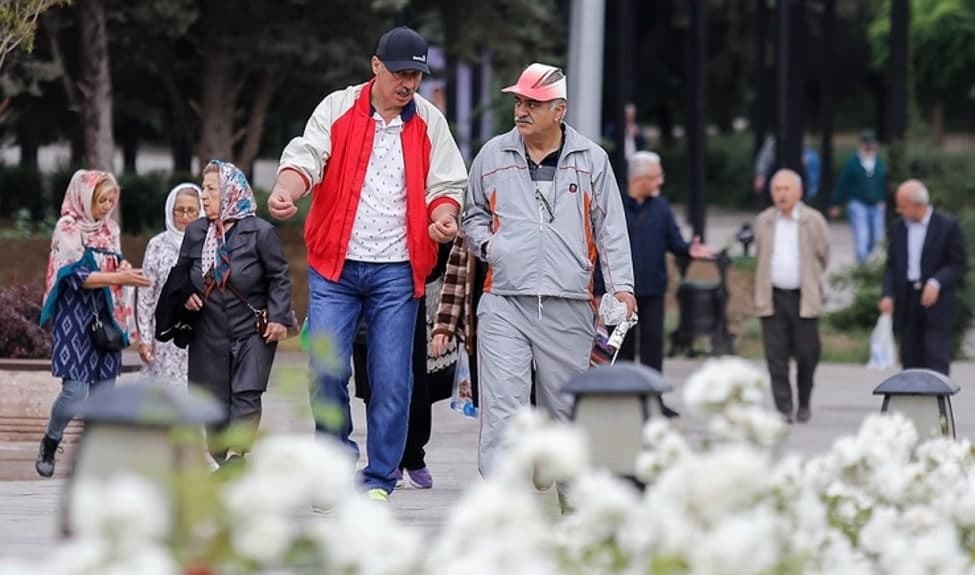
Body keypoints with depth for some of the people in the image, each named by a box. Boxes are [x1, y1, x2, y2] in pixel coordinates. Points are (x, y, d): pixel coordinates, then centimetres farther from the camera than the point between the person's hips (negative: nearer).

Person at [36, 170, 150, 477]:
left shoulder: (109, 228, 12)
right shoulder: (68, 229, -8)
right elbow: (75, 275, -16)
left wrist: (125, 270, -4)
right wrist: (118, 277, -24)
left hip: (105, 316, 6)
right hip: (75, 316, -6)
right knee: (75, 390, -11)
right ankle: (49, 444, 12)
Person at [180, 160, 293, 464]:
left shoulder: (260, 232, -8)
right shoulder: (195, 232, 6)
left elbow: (279, 277, -4)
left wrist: (278, 317, -11)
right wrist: (185, 295, -1)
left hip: (253, 332, -4)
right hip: (209, 333, 5)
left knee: (246, 395, -15)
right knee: (214, 400, 5)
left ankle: (236, 453, -21)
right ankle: (222, 458, 15)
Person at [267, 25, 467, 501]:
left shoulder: (430, 123, 7)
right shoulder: (337, 110, 2)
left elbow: (446, 185, 9)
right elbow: (306, 158, -9)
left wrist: (443, 216, -14)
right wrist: (285, 192, -31)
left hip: (397, 270, 1)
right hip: (335, 265, -1)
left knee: (391, 381, -1)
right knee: (326, 369, -8)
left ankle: (379, 481, 8)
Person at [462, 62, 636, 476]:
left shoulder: (591, 159, 7)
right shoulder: (492, 155, 10)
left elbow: (610, 226, 9)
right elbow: (474, 214, 23)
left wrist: (621, 286, 0)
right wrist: (486, 244, 1)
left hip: (568, 306, 0)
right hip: (504, 301, 0)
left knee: (565, 407, 7)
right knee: (502, 407, -11)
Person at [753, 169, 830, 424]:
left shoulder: (813, 221, -1)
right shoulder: (763, 221, 8)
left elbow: (823, 257, 8)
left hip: (803, 298, -2)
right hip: (772, 298, 2)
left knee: (806, 353, 1)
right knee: (776, 355, -6)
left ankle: (804, 404, 21)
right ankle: (783, 409, -5)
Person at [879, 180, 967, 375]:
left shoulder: (947, 225, -5)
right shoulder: (898, 227, 9)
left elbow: (959, 264, -4)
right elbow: (892, 264, 11)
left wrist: (937, 283, -19)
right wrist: (888, 294, -4)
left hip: (936, 300, -5)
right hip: (907, 301, 5)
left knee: (937, 359, -10)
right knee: (911, 359, 5)